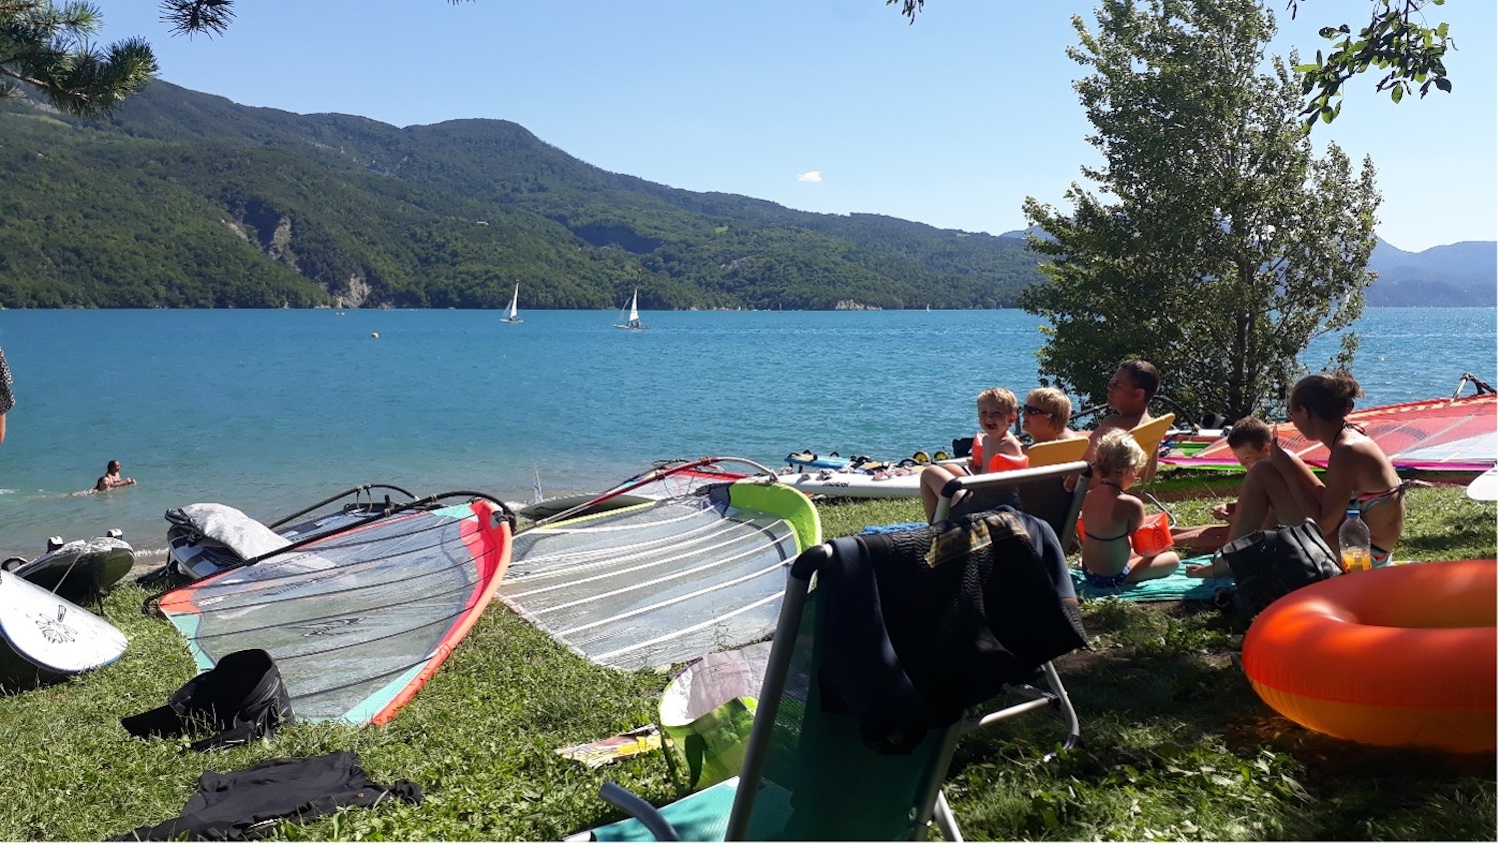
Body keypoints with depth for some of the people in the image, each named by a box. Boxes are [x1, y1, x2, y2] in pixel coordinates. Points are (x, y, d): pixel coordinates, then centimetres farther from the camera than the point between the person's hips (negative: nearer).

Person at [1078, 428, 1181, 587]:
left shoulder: (1088, 496, -3)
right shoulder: (1131, 504, -24)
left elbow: (1083, 540, 6)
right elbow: (1141, 549, -13)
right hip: (1113, 578, -7)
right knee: (1173, 558, 9)